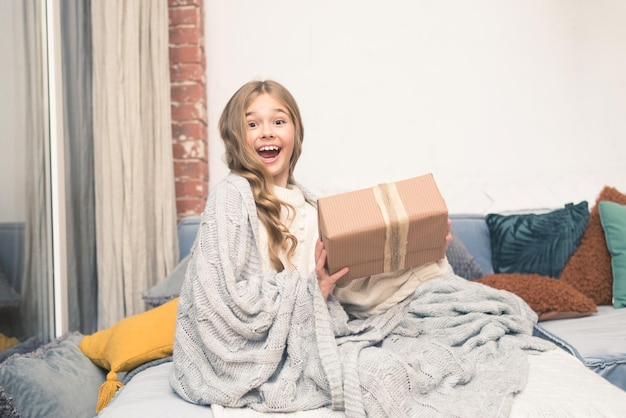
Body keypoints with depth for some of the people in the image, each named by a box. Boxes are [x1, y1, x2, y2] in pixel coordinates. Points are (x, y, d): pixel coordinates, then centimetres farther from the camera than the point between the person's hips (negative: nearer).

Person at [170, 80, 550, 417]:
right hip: (263, 358, -6)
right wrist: (312, 287, -17)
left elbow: (344, 283, 6)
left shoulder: (306, 200, 11)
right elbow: (231, 300, -17)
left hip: (318, 332, 7)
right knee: (382, 372, -24)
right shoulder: (232, 197, -11)